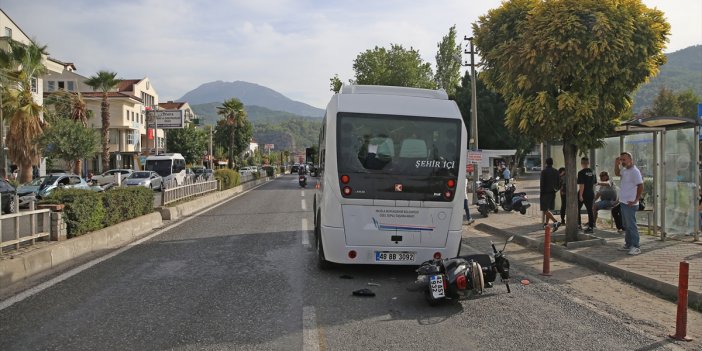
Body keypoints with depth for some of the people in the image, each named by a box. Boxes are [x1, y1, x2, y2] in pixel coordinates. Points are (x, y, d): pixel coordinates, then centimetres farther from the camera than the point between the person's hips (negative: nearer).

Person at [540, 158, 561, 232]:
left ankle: (556, 222, -23)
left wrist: (540, 194, -8)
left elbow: (542, 183, -14)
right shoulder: (556, 171, 6)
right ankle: (546, 224, 22)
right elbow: (559, 183, 8)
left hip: (545, 193, -6)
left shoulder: (544, 171, -11)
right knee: (548, 209, 17)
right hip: (553, 193, 6)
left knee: (545, 210, -7)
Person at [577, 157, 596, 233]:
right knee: (590, 210, 6)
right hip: (591, 194, 6)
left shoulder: (581, 173, -14)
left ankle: (579, 224, 11)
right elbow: (594, 184, 15)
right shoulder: (592, 172, 7)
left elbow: (581, 185, -19)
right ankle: (590, 227, 4)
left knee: (577, 209, 10)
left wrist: (580, 195, -18)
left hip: (583, 194, -6)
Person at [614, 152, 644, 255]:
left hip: (630, 204, -9)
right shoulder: (625, 170, 11)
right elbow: (617, 173, 30)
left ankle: (636, 247, -4)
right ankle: (628, 245, 23)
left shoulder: (635, 171, -15)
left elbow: (641, 186, -18)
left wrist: (635, 200, -19)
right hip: (623, 202, 9)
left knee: (631, 225, -7)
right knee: (626, 225, 15)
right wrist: (616, 164, 12)